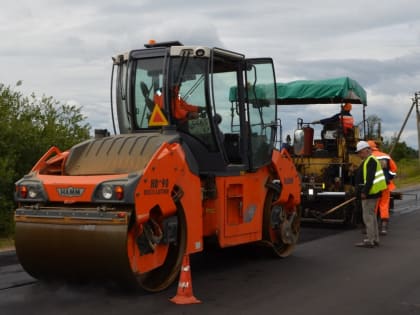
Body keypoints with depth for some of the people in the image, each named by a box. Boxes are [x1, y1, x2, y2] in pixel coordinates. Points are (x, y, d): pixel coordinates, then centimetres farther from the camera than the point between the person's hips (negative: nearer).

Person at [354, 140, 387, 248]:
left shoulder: (371, 161, -14)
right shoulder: (367, 161, 19)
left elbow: (370, 178, -24)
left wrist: (364, 192, -25)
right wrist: (364, 191, 22)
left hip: (369, 194, -11)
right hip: (371, 193, 11)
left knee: (368, 216, -9)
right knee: (371, 215, 15)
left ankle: (370, 241, -7)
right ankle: (375, 239, 22)